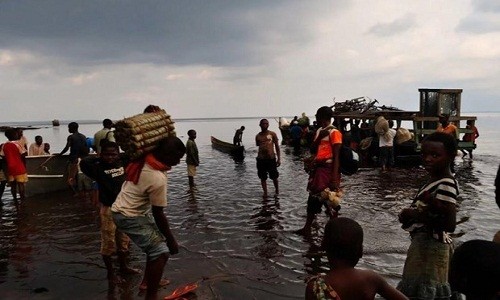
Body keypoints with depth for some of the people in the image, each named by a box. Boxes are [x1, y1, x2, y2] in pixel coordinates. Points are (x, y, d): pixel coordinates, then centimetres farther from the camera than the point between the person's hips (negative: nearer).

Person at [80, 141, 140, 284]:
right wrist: (98, 158, -14)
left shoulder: (123, 163, 0)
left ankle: (123, 266, 38)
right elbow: (84, 163, -29)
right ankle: (110, 273, 22)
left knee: (124, 240, 19)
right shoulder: (99, 167, -12)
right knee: (108, 243, 5)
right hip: (108, 209, -5)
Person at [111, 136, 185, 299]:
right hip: (129, 216, -9)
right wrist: (171, 240, -11)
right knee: (160, 251, -12)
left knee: (156, 245, 21)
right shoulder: (158, 179, -30)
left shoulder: (144, 160, -9)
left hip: (129, 209, 9)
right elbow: (158, 215, -21)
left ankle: (149, 280, 37)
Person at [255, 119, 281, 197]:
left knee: (274, 176, 7)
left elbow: (277, 146, 3)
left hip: (271, 158, -2)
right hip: (261, 159, 2)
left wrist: (279, 158, -1)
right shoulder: (258, 136, 8)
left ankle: (277, 190, 31)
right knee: (263, 177, 6)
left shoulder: (272, 134, 2)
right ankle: (265, 193, 17)